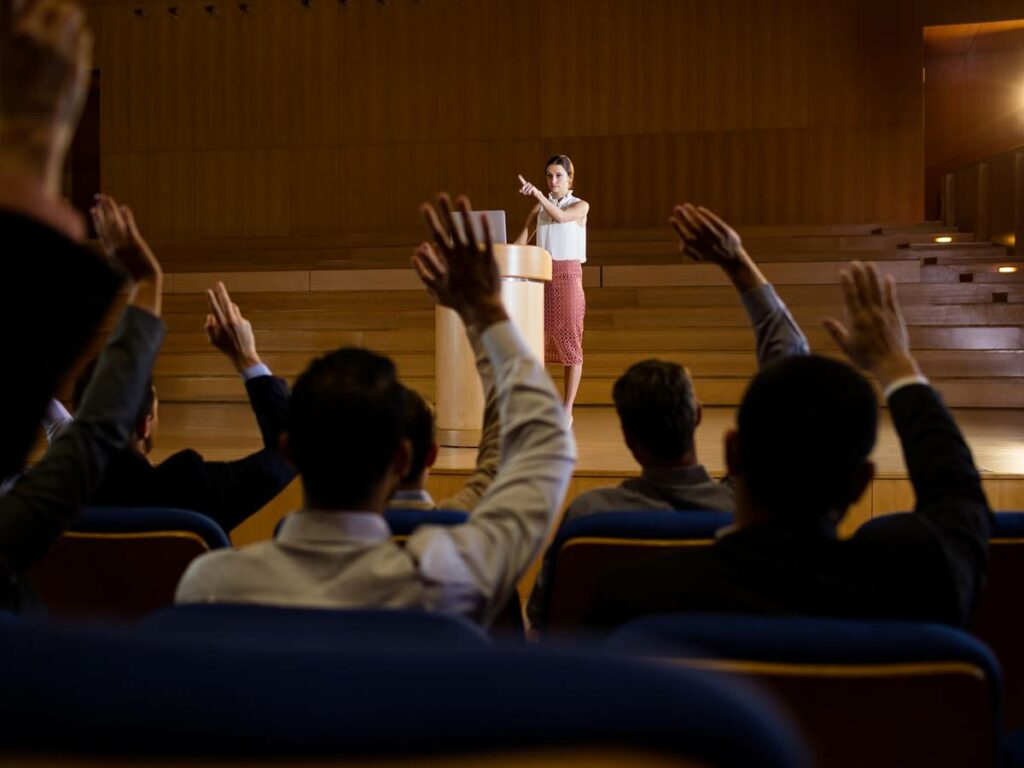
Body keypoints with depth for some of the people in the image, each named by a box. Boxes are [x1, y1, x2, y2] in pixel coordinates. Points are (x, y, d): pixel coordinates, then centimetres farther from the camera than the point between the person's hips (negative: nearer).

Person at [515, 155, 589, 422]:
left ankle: (567, 409, 1)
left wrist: (537, 194, -28)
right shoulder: (539, 207, 13)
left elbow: (560, 217, -19)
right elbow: (522, 239, 6)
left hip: (568, 275, -4)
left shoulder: (580, 206, 2)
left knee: (569, 339, -3)